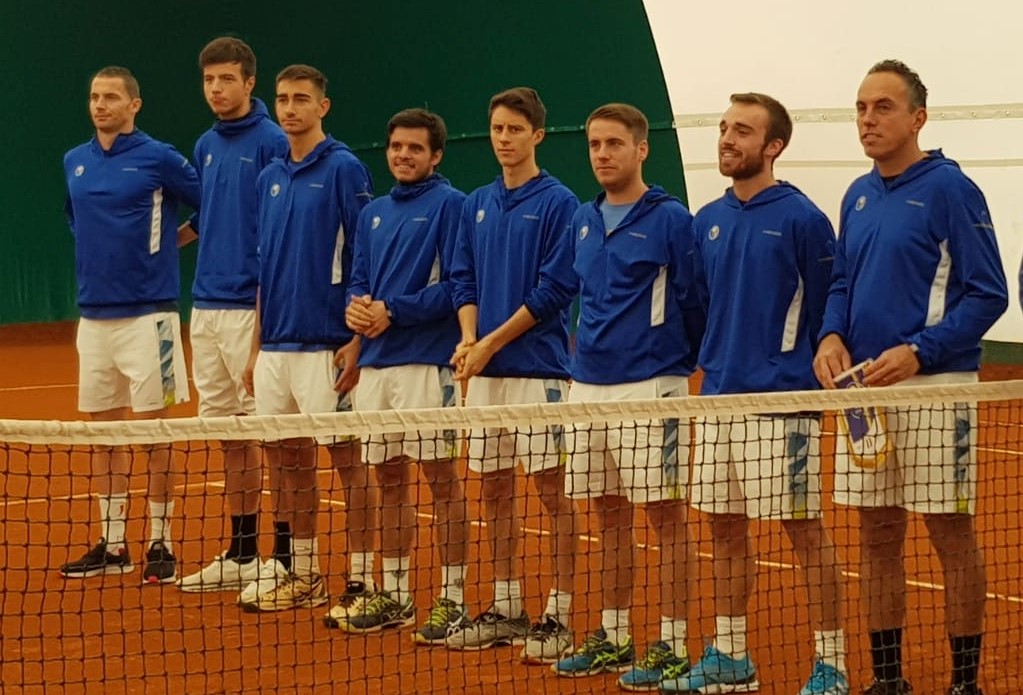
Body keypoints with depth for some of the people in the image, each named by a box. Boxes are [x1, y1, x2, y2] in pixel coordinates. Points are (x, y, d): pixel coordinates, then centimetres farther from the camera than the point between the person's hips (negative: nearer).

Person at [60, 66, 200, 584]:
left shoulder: (159, 158, -6)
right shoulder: (74, 163, 11)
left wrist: (169, 238, 1)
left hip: (147, 314, -5)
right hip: (93, 315, 6)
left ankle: (160, 543, 6)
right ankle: (112, 545, 16)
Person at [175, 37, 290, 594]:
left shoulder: (271, 142, -9)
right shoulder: (206, 146, 14)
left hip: (252, 308, -7)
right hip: (207, 307, 7)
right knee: (229, 435, 11)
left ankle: (285, 558, 3)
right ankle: (240, 554, 19)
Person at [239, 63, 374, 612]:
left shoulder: (344, 169, -7)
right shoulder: (269, 179, 13)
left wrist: (358, 340, -16)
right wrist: (256, 348, 15)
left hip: (327, 344, -7)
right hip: (276, 346, 7)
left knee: (349, 459, -1)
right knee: (287, 460, 11)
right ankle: (302, 576, 20)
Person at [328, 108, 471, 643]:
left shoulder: (450, 205, -4)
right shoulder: (373, 214, 17)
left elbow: (455, 285, -12)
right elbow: (357, 280, 17)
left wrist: (393, 312, -16)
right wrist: (355, 306, -5)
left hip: (427, 361, -7)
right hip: (375, 361, 7)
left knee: (441, 477, -2)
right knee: (388, 480, 11)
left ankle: (452, 599, 2)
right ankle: (394, 594, 19)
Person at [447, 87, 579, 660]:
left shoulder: (558, 203, -6)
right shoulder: (477, 205, 13)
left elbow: (555, 289, -11)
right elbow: (463, 280, 14)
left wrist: (492, 343, -12)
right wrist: (468, 338, -5)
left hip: (538, 368, -6)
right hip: (485, 372, 6)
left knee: (553, 488, -3)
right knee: (495, 488, 10)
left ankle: (559, 617, 1)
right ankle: (506, 609, 19)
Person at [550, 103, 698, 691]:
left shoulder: (670, 218, -7)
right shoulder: (583, 221, 12)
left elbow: (693, 302, -4)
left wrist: (681, 361, 4)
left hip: (650, 386, -6)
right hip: (589, 386, 6)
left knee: (666, 516, -1)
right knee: (610, 516, 13)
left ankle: (672, 647, 4)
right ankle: (613, 639, 21)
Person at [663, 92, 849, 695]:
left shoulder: (802, 218, -8)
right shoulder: (708, 222, 10)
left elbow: (828, 309, -5)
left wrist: (819, 377, -4)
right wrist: (712, 364, 15)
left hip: (783, 400, -6)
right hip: (719, 396, 6)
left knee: (806, 529, -1)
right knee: (726, 527, 12)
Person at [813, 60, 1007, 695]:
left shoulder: (950, 189, -9)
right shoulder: (858, 197, 11)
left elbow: (988, 293, -12)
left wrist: (919, 351, -21)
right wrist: (832, 336, 0)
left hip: (933, 388, -7)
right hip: (864, 388, 7)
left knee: (952, 534, 1)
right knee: (877, 536, 11)